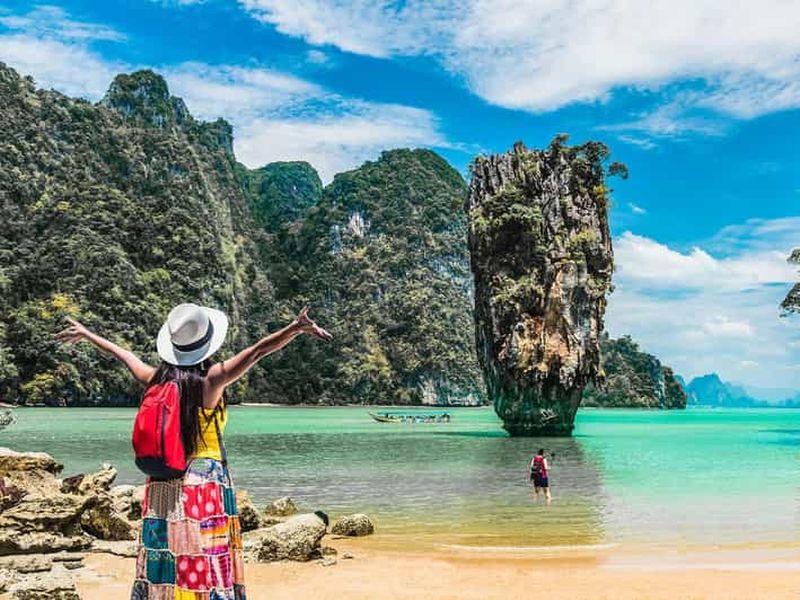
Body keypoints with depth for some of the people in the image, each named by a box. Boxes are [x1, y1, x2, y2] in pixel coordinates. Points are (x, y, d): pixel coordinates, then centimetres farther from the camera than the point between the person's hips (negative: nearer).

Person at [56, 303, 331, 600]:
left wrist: (86, 333, 36)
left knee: (163, 565, 11)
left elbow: (121, 353, 20)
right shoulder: (211, 379, -11)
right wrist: (297, 328, -27)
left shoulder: (155, 379, 3)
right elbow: (258, 351, -21)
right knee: (207, 570, -1)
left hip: (161, 487, 5)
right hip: (206, 483, -5)